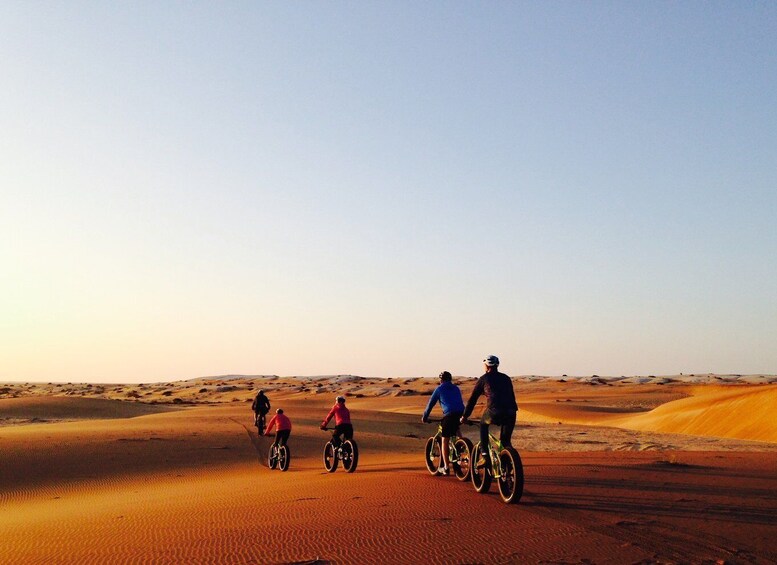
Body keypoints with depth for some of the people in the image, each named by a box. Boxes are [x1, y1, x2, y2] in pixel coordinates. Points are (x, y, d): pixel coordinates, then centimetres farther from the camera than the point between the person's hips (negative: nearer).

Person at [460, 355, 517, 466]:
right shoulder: (506, 378, 25)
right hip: (510, 413, 3)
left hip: (494, 412, -3)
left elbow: (472, 399, 18)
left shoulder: (484, 379, 15)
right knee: (506, 440, 24)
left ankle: (484, 456, 16)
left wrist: (464, 416, 26)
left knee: (483, 424, 27)